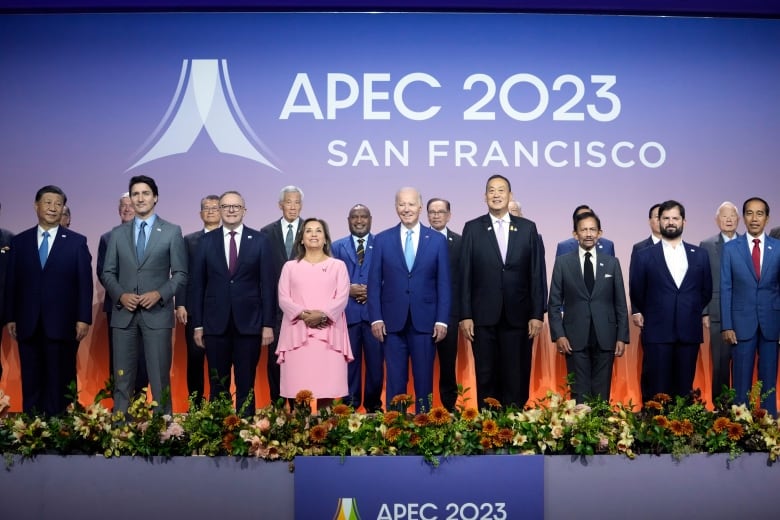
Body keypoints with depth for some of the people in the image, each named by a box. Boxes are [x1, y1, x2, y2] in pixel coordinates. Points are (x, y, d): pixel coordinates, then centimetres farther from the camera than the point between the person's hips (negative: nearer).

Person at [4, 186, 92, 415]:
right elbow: (11, 282, 9)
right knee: (31, 383, 7)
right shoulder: (19, 241, 10)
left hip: (62, 324, -2)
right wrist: (10, 318, 4)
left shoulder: (77, 241, 4)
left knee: (61, 383, 3)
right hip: (28, 324, 2)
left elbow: (85, 282, 0)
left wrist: (84, 318, -7)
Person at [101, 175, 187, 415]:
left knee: (160, 378, 1)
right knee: (122, 378, 7)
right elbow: (108, 273, 10)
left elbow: (180, 274, 1)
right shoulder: (118, 233, 11)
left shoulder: (172, 231, 3)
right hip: (124, 313, 2)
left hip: (157, 313, -2)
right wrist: (121, 295, -8)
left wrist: (160, 294, -14)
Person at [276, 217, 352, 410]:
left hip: (328, 332, -1)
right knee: (298, 388, -4)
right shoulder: (290, 266, 14)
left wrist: (322, 314, -16)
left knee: (327, 387, -5)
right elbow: (283, 299, 3)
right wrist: (303, 314, -14)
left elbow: (342, 298, -1)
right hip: (298, 332, 1)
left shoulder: (338, 265, 11)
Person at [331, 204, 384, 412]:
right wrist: (348, 288, -11)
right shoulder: (337, 246, 11)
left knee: (376, 361, 3)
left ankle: (374, 405, 16)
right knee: (349, 360, 6)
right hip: (348, 312, 1)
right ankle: (350, 406, 15)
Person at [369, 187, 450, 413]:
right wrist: (376, 318, -4)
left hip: (425, 321, 0)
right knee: (395, 381, 6)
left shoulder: (437, 240, 4)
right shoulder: (382, 240, 5)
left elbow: (443, 283, 3)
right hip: (392, 321, 0)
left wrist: (442, 320, -4)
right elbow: (374, 283, 4)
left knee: (424, 380, 6)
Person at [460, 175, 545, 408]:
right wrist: (465, 315, -4)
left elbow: (537, 274, 4)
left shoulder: (528, 228, 7)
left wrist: (537, 314, -1)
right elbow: (465, 275, 2)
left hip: (518, 316, 1)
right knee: (486, 377, 6)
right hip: (484, 316, 0)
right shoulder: (472, 228, 4)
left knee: (517, 378, 4)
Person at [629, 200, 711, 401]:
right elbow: (636, 292, 10)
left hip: (689, 332, 2)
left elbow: (706, 290, 15)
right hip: (657, 332, -2)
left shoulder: (700, 255, 10)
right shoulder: (644, 256, 3)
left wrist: (693, 314, 12)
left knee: (684, 390, 6)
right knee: (656, 392, 0)